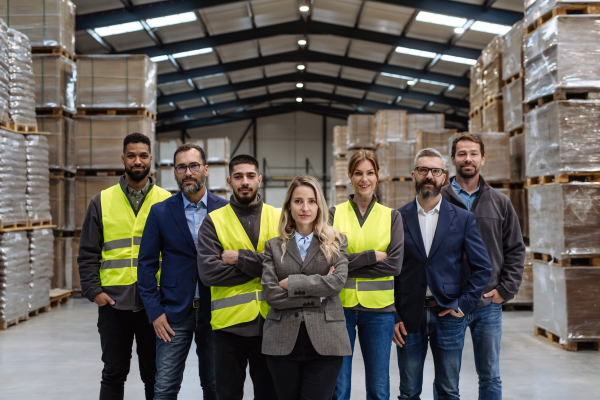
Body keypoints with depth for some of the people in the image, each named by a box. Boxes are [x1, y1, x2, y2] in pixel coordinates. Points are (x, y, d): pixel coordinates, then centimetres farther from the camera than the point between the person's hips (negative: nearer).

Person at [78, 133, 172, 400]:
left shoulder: (166, 201, 3)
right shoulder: (102, 201, 6)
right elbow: (87, 253, 6)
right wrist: (93, 290, -4)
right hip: (114, 302, 1)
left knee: (154, 373, 10)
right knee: (113, 373, 9)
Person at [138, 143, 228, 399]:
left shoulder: (225, 210, 1)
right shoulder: (160, 212, 1)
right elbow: (147, 265, 3)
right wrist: (154, 311, -4)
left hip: (214, 311, 1)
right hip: (174, 313, 0)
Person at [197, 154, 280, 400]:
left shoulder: (278, 219, 4)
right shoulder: (214, 221, 1)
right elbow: (208, 272, -12)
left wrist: (241, 258, -14)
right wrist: (262, 266, -12)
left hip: (269, 322, 1)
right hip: (230, 324, -1)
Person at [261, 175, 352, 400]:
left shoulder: (335, 242, 8)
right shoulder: (274, 247, 9)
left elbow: (338, 281, -9)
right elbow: (271, 294, -4)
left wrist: (291, 283, -8)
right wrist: (317, 295, -7)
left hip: (325, 340, -1)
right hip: (283, 341, 1)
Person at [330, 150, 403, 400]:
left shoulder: (391, 216, 6)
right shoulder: (334, 214, 4)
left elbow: (395, 265, -7)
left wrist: (347, 264, -12)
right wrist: (373, 256, -11)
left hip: (378, 309, 1)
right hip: (340, 305, -1)